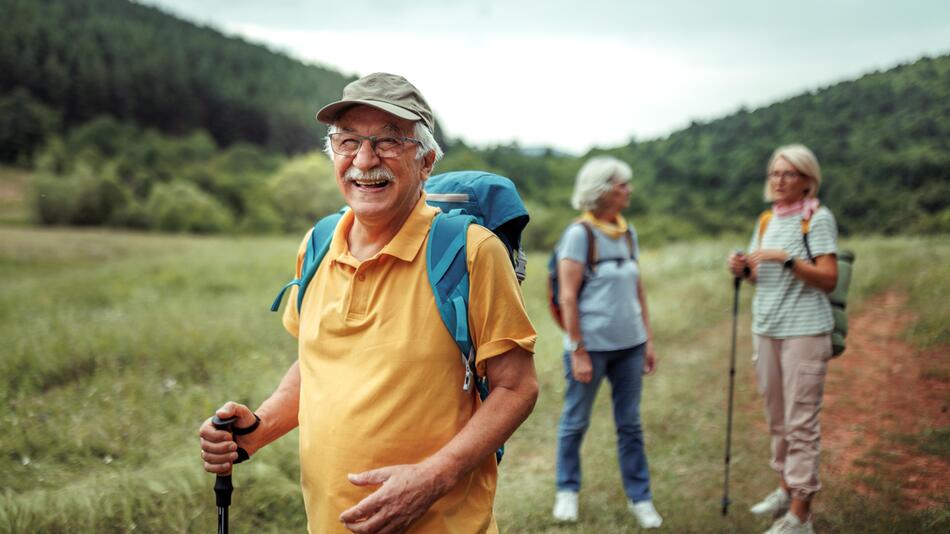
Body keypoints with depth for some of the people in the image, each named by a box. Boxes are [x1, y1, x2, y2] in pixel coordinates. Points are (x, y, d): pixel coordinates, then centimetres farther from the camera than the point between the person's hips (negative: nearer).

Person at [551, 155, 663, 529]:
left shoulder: (627, 232, 8)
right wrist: (578, 352, -15)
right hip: (592, 344, -5)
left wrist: (648, 340, 11)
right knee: (575, 422, 8)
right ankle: (567, 491, 26)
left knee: (630, 424, 10)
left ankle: (639, 497, 20)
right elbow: (568, 297, -13)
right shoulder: (579, 234, -10)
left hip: (629, 345, 5)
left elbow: (638, 290, 13)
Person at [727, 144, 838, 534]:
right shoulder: (767, 221, 13)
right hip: (766, 329, 7)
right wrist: (743, 269, -2)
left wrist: (785, 257, -22)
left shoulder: (818, 219, -6)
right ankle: (786, 489, 30)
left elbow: (828, 280, -13)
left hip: (804, 332, -7)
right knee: (777, 418, 15)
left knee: (801, 422, -5)